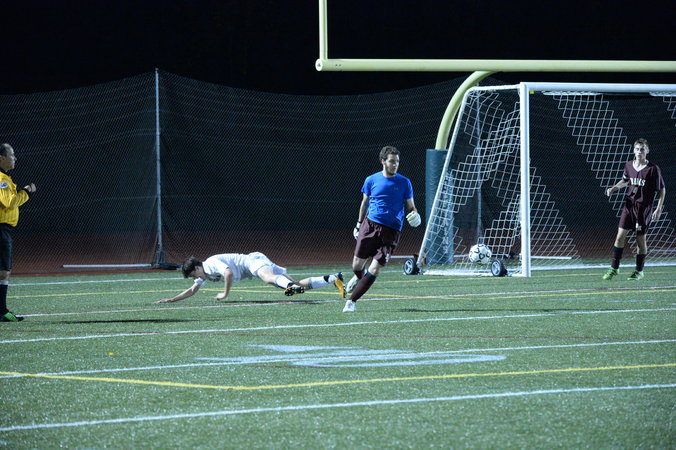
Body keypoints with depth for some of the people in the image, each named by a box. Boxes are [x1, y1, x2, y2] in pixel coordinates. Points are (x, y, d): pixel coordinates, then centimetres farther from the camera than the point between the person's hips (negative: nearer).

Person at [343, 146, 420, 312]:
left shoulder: (404, 183, 4)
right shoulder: (371, 180, 6)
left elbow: (410, 206, 9)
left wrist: (414, 215, -13)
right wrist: (359, 225, 20)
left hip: (391, 232, -1)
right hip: (370, 225, 1)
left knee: (375, 270, -10)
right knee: (357, 265, 0)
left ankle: (352, 301, -2)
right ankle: (360, 279, 37)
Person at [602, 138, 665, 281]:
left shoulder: (653, 169, -10)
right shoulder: (629, 165, 3)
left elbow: (662, 190, -4)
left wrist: (659, 209, -9)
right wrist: (614, 188, 6)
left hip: (644, 208, -4)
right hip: (629, 204, 4)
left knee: (640, 239, 3)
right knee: (620, 235, -2)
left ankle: (639, 271, 18)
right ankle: (614, 268, 7)